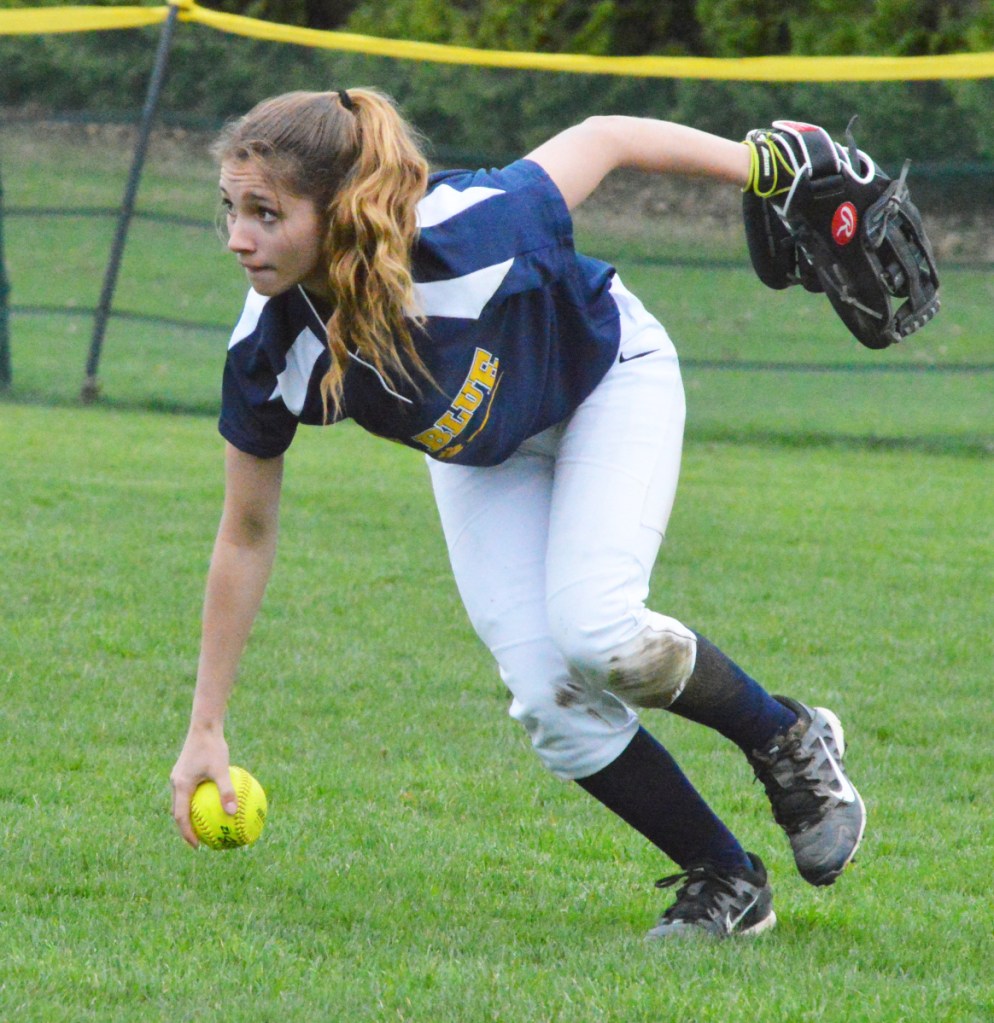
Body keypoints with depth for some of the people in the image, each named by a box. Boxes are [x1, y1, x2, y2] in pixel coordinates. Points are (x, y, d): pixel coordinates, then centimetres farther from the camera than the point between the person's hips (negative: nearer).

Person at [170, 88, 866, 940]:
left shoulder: (467, 230, -41)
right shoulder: (268, 354, -29)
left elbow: (601, 140, -22)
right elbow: (246, 537, -14)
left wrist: (760, 165, -11)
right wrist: (205, 730, -10)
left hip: (609, 382, -3)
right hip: (481, 450, 4)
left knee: (594, 631, -25)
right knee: (550, 703, -11)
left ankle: (790, 741, 3)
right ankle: (727, 882, 9)